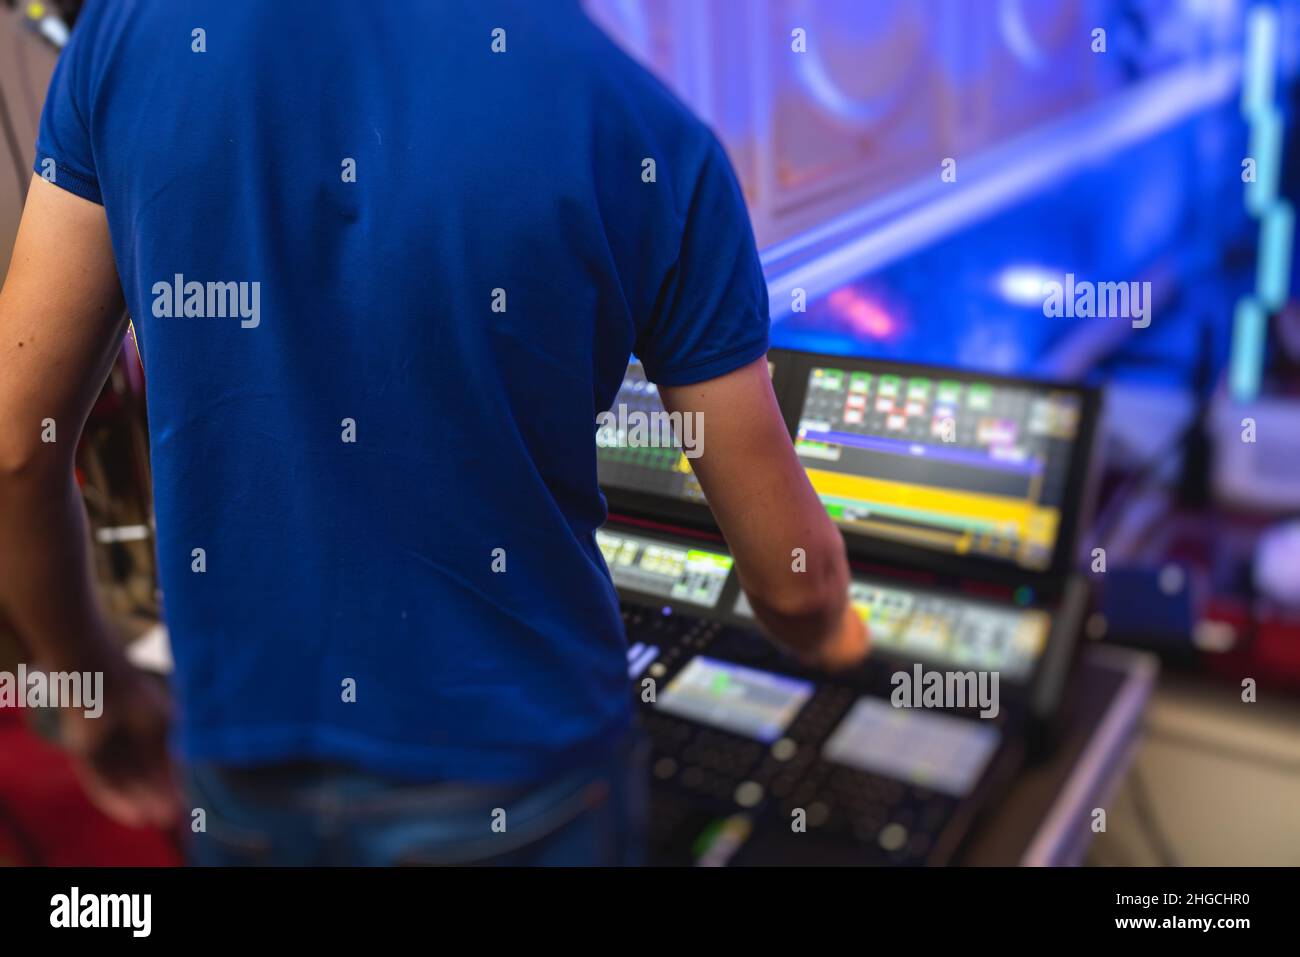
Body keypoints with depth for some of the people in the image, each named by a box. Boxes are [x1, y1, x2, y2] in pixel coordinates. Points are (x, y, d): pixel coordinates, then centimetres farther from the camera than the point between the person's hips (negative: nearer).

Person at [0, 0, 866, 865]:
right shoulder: (649, 135, -15)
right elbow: (790, 576, -7)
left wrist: (98, 684, 14)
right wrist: (832, 635, 17)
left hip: (248, 777, 3)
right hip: (513, 787, -2)